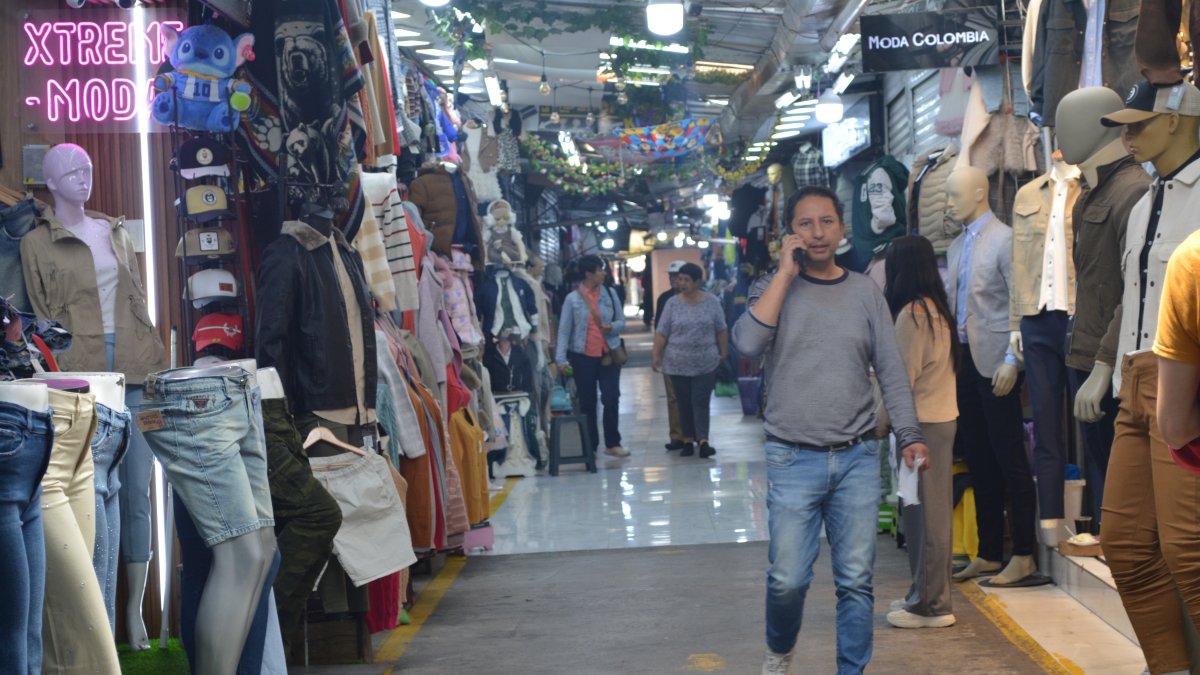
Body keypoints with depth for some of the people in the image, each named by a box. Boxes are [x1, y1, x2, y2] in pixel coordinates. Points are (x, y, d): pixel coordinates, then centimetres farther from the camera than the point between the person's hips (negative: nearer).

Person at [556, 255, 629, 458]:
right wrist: (561, 359, -13)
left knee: (611, 399, -2)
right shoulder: (572, 299, -5)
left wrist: (612, 327, -15)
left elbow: (621, 321, 8)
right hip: (583, 356, -1)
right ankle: (590, 446, 17)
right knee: (587, 403, 7)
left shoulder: (610, 294, 2)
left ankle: (612, 443, 11)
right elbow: (564, 330, -5)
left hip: (608, 354, 1)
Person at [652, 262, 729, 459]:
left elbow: (721, 330, 6)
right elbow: (662, 333, 1)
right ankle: (688, 441, 12)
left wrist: (724, 353, 7)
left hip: (705, 363, -1)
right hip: (678, 364, 1)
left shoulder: (712, 302, -1)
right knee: (684, 403, 6)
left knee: (701, 402, -7)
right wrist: (656, 356, -3)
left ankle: (703, 441, -12)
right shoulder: (672, 303, 0)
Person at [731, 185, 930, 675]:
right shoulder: (775, 288, 4)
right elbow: (747, 342, -15)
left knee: (856, 580, 2)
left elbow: (891, 371, 9)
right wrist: (786, 272, -12)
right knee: (788, 578, -4)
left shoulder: (865, 292, 8)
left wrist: (909, 436, -1)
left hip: (858, 457, 2)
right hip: (794, 459, -2)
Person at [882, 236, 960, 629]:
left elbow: (903, 377, -16)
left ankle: (930, 604, 1)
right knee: (929, 512, 14)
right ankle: (927, 595, 22)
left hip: (923, 423, -9)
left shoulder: (912, 313, -15)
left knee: (924, 513, -4)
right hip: (940, 417, 9)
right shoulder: (935, 308, 13)